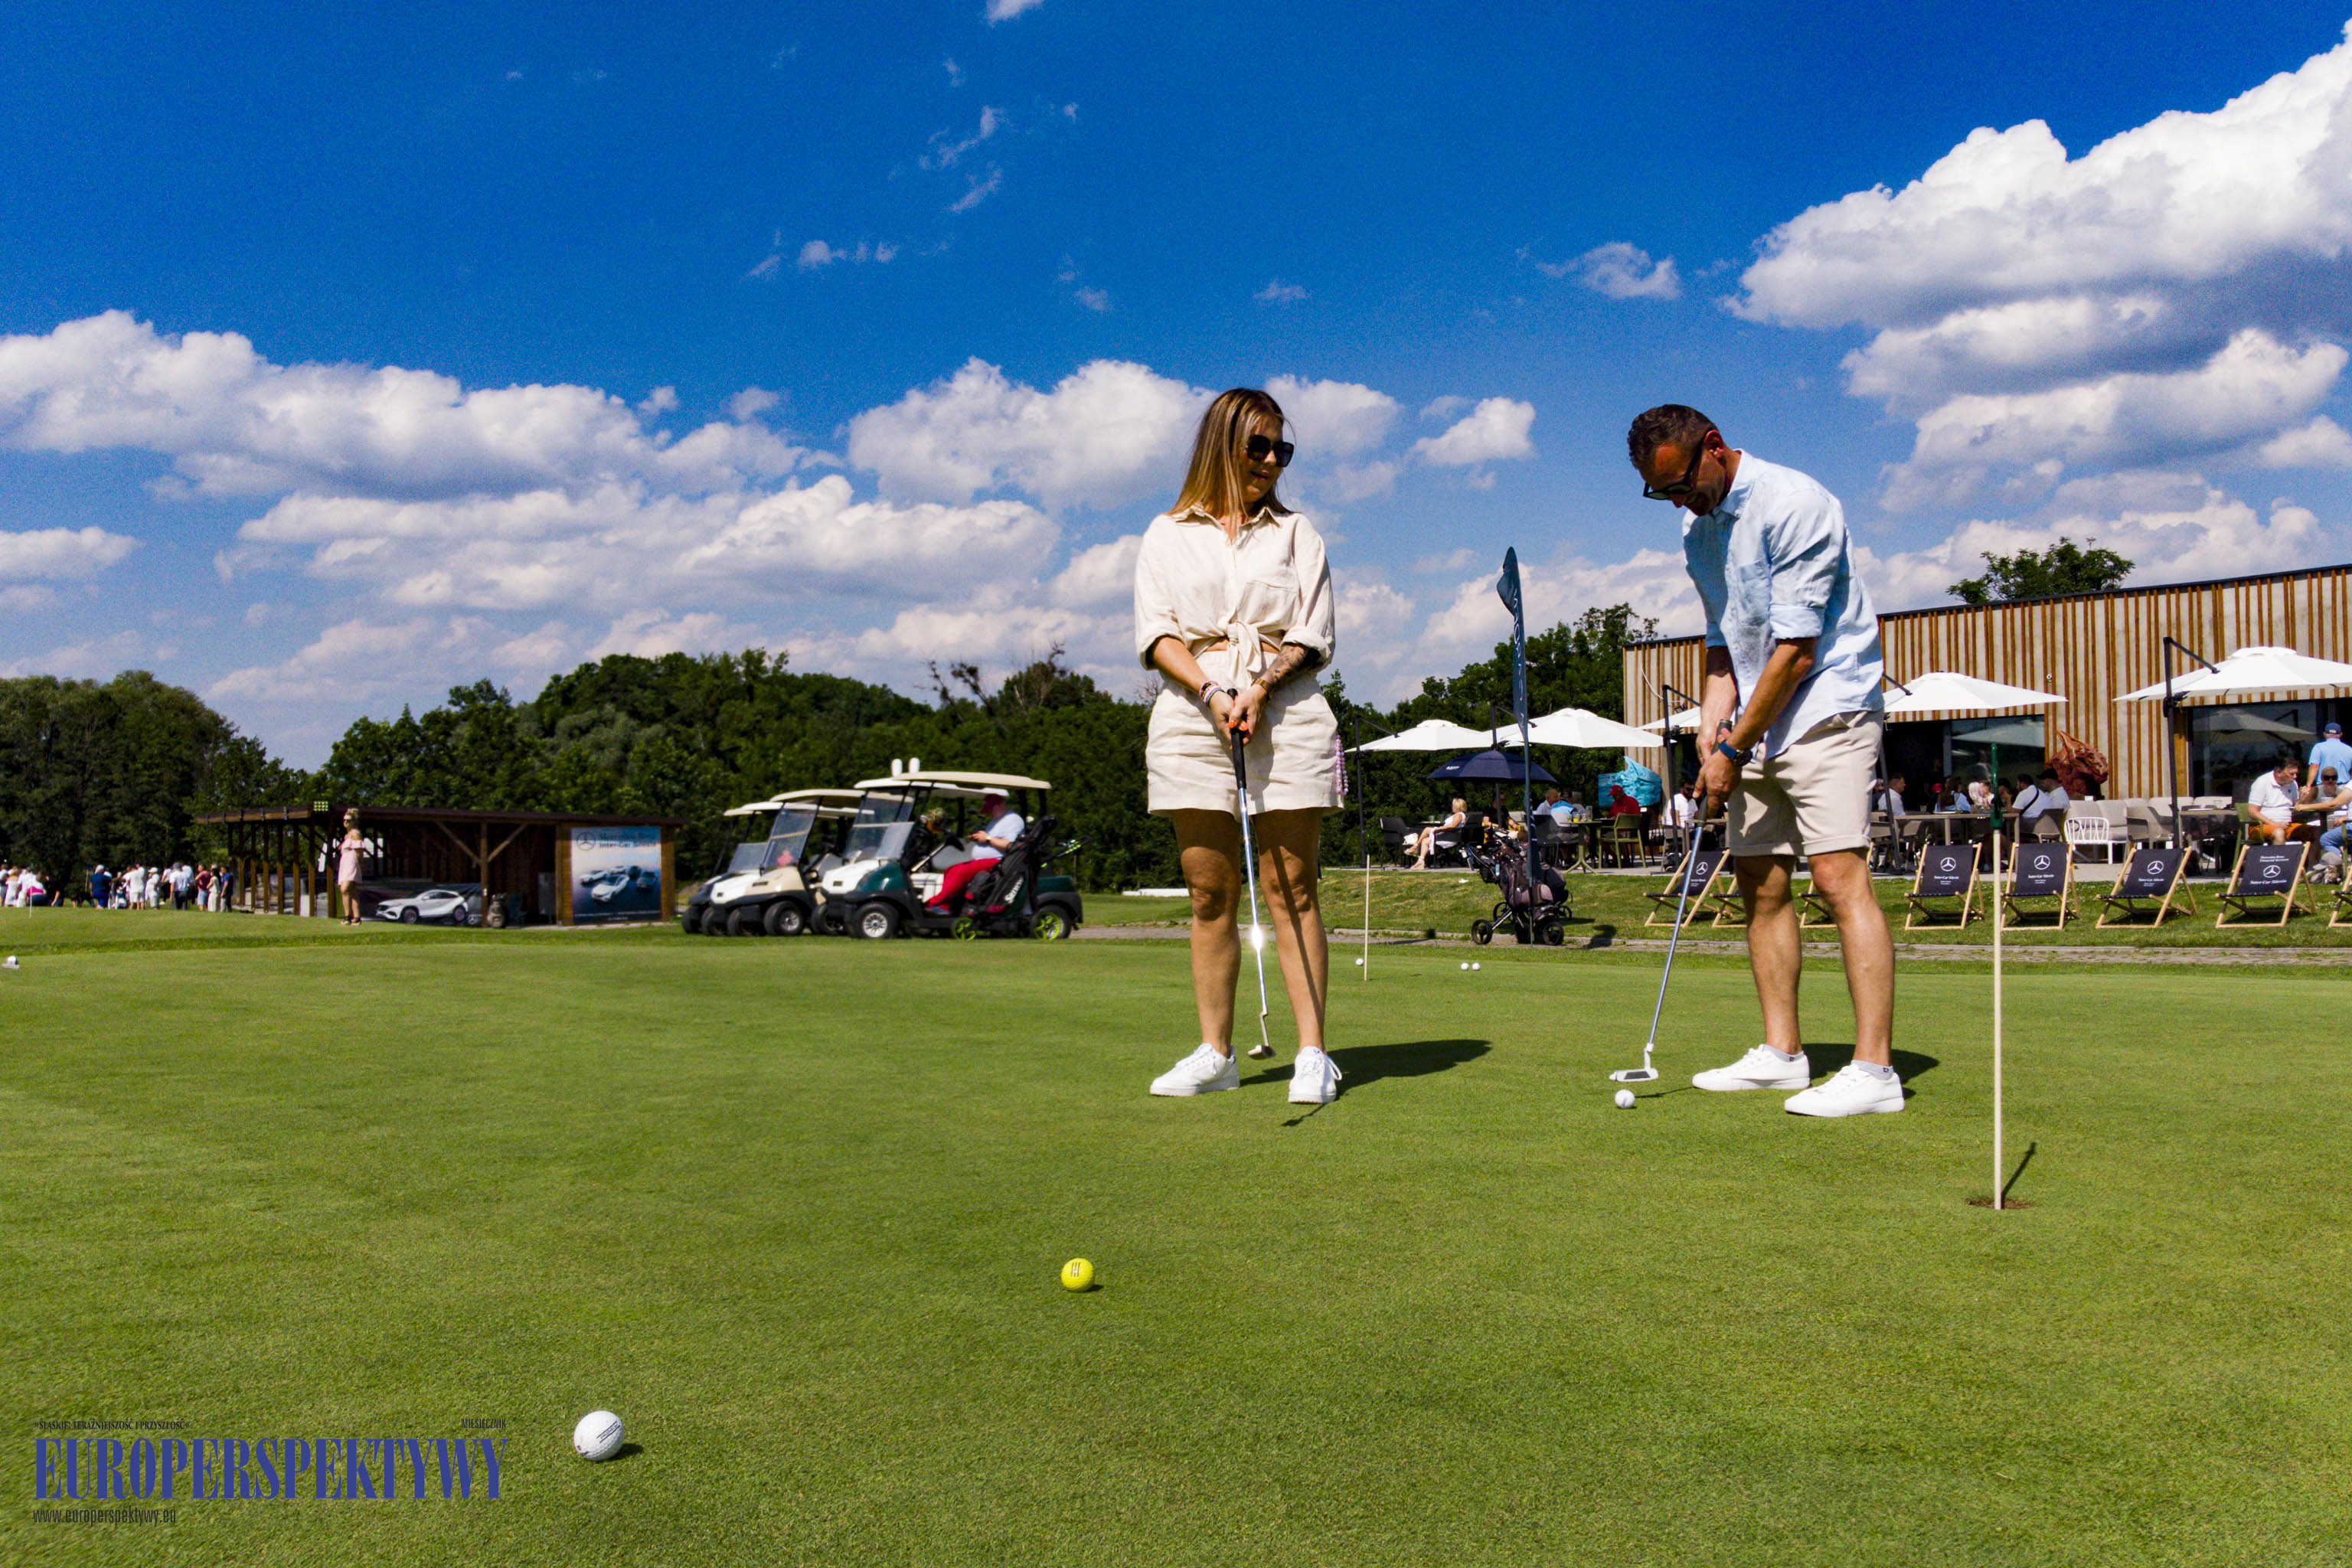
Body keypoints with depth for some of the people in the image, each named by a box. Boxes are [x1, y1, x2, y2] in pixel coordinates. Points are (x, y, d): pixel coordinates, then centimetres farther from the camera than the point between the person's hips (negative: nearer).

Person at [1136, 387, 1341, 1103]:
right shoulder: (1168, 534, 13)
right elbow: (1155, 633, 3)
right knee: (1210, 892, 2)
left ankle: (1312, 1053, -3)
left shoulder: (1295, 532, 14)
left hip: (1286, 716, 0)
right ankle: (1215, 1053, 9)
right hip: (1193, 717, 1)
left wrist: (1261, 688, -11)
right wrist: (1210, 691, -13)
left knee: (1292, 890, -4)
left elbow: (1314, 636, 6)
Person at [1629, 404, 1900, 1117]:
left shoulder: (1793, 505, -17)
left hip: (1828, 709, -9)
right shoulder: (1697, 531, 11)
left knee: (1840, 875, -17)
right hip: (1760, 726, 9)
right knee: (1760, 884, 8)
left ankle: (1874, 1070, -17)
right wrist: (1712, 724, 1)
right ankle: (1782, 1053, 15)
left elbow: (1797, 651, -19)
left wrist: (1735, 748, -15)